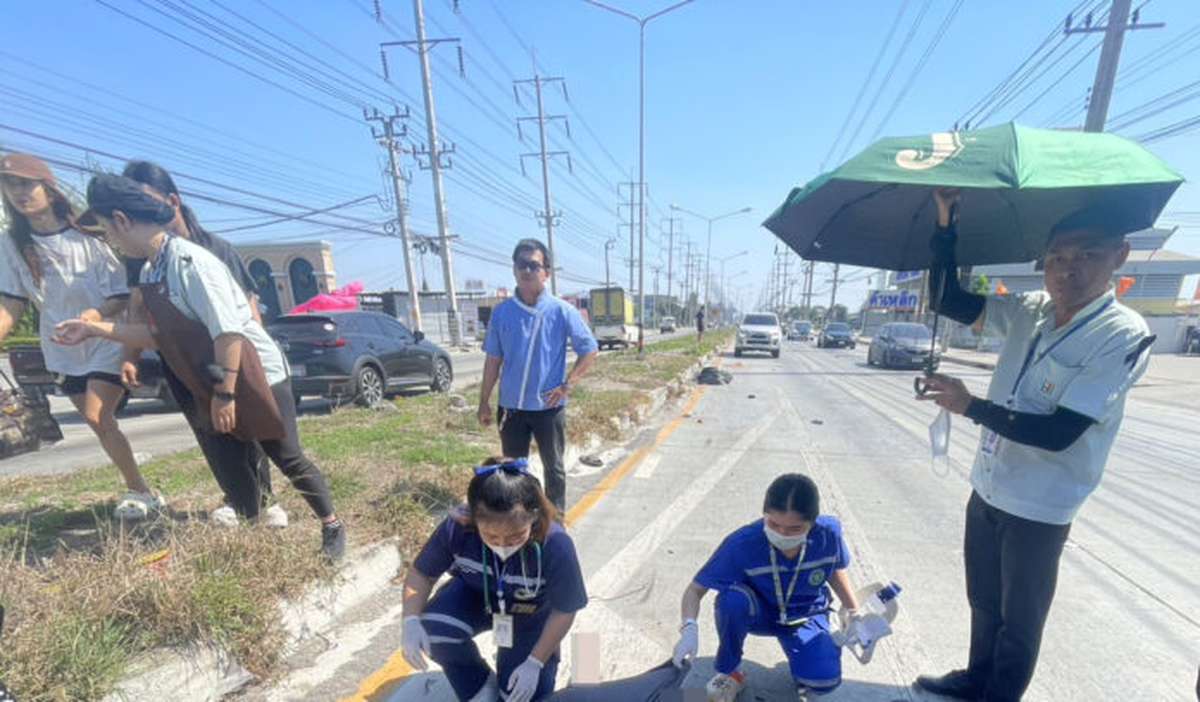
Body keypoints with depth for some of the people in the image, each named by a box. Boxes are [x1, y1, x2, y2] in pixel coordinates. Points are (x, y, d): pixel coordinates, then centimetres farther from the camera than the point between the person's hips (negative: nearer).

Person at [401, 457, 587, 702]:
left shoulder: (556, 545, -39)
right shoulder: (457, 527, -34)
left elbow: (564, 612, -21)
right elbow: (421, 573, -14)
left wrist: (535, 664, -17)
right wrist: (410, 621, -30)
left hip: (530, 615, -1)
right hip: (475, 594, 2)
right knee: (433, 631, -27)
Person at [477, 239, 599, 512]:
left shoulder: (563, 311, -10)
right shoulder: (501, 312, -2)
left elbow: (590, 351, -4)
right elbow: (493, 360, 4)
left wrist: (567, 386, -10)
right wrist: (484, 401, 6)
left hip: (548, 407, -2)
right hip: (511, 406, 2)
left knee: (553, 467, 15)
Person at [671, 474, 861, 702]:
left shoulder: (829, 532, -24)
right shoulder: (742, 543, -32)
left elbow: (835, 570, 1)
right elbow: (696, 589, -27)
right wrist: (690, 627, -43)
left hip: (806, 618, 2)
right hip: (760, 613, -1)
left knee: (825, 680, -27)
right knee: (733, 598, -36)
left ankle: (799, 657, 11)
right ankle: (730, 672, -6)